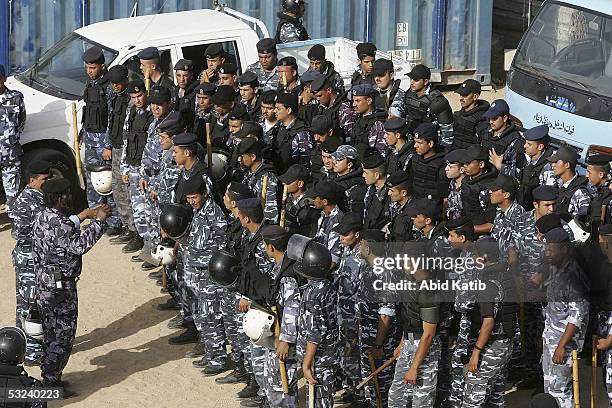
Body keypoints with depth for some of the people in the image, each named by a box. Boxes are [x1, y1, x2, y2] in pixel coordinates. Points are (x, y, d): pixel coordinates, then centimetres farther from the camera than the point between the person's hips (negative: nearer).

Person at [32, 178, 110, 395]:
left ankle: (49, 377, 28)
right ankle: (51, 383, 4)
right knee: (62, 334, -1)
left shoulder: (43, 216, 7)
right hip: (60, 286, -10)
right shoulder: (58, 223, -24)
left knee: (52, 332, 19)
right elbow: (79, 245, -29)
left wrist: (84, 216, 16)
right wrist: (98, 221, -21)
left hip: (45, 283, 10)